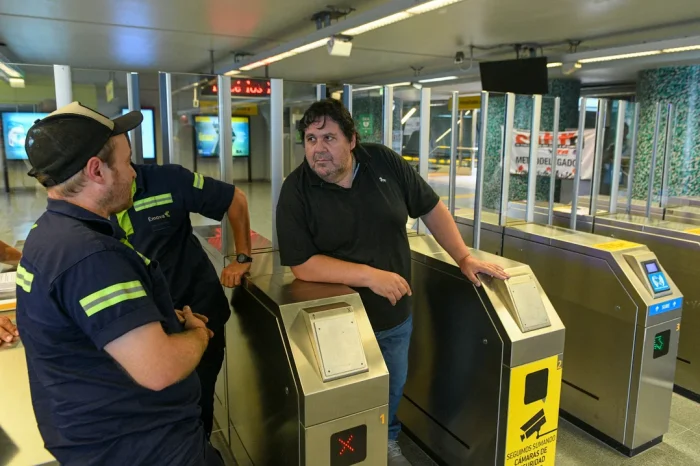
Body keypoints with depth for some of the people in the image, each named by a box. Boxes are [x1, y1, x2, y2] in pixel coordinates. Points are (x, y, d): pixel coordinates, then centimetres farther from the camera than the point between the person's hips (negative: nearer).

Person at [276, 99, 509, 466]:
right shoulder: (296, 191, -16)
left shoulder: (384, 163, -8)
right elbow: (301, 264, -21)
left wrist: (464, 258, -6)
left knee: (394, 389, 23)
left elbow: (431, 208, 1)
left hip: (396, 313, 4)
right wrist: (370, 275, -28)